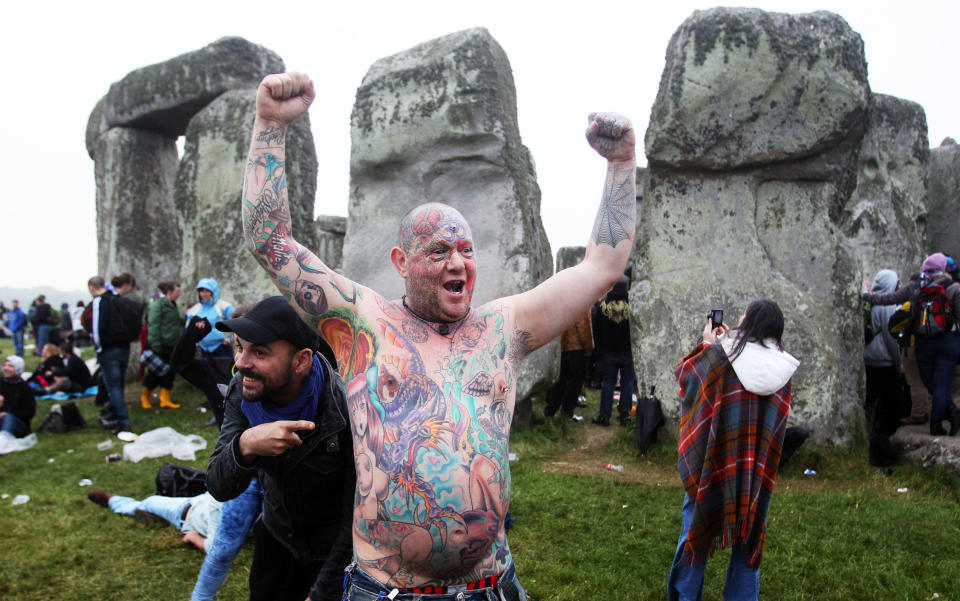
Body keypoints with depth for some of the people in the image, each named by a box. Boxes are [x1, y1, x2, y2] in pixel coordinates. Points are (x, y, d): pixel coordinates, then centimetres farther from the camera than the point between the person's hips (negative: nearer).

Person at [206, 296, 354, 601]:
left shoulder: (346, 409, -31)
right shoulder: (241, 391, -15)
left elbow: (356, 518, -24)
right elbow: (219, 489, -18)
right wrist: (244, 446, -39)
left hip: (333, 548, -4)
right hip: (276, 535, 5)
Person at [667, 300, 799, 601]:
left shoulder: (720, 353, -15)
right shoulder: (781, 366, -4)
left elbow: (684, 373, -2)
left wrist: (707, 343, 9)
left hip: (713, 460, -2)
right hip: (758, 468, 3)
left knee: (695, 525, 11)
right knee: (749, 532, 16)